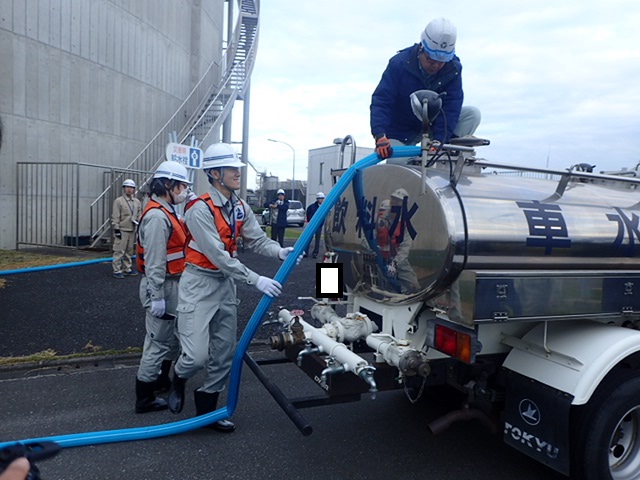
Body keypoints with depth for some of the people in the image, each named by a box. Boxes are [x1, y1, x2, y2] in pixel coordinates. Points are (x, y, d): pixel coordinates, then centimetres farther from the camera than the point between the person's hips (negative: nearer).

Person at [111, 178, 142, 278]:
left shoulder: (137, 202, 13)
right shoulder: (118, 201, -4)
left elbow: (139, 215, 21)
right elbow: (115, 217, -8)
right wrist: (116, 229, -13)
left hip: (132, 230, 6)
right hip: (122, 230, -6)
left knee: (129, 251, 12)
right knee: (119, 250, -6)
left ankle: (127, 269, 22)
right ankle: (117, 270, -1)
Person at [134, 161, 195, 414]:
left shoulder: (167, 212, 12)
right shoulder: (157, 216, -21)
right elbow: (154, 262, -25)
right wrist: (157, 297, -24)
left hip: (172, 285, 10)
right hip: (162, 286, -10)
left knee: (173, 337, 23)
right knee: (158, 341, 0)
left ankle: (162, 379, 42)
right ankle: (144, 398, 14)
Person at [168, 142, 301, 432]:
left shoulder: (240, 207, 4)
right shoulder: (201, 209, -20)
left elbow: (257, 239, -1)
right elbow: (218, 256, -26)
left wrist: (279, 251, -23)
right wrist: (256, 280, -28)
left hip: (226, 284, 7)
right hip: (199, 284, -7)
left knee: (224, 354, 12)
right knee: (197, 355, -9)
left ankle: (207, 408, 31)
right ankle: (178, 379, 27)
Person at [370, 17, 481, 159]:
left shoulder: (453, 69, -14)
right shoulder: (399, 63, -21)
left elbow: (451, 107, -21)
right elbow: (381, 101, -27)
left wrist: (438, 140, -35)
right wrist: (380, 136, -43)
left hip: (431, 124, 3)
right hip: (401, 133, -2)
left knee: (472, 114, -17)